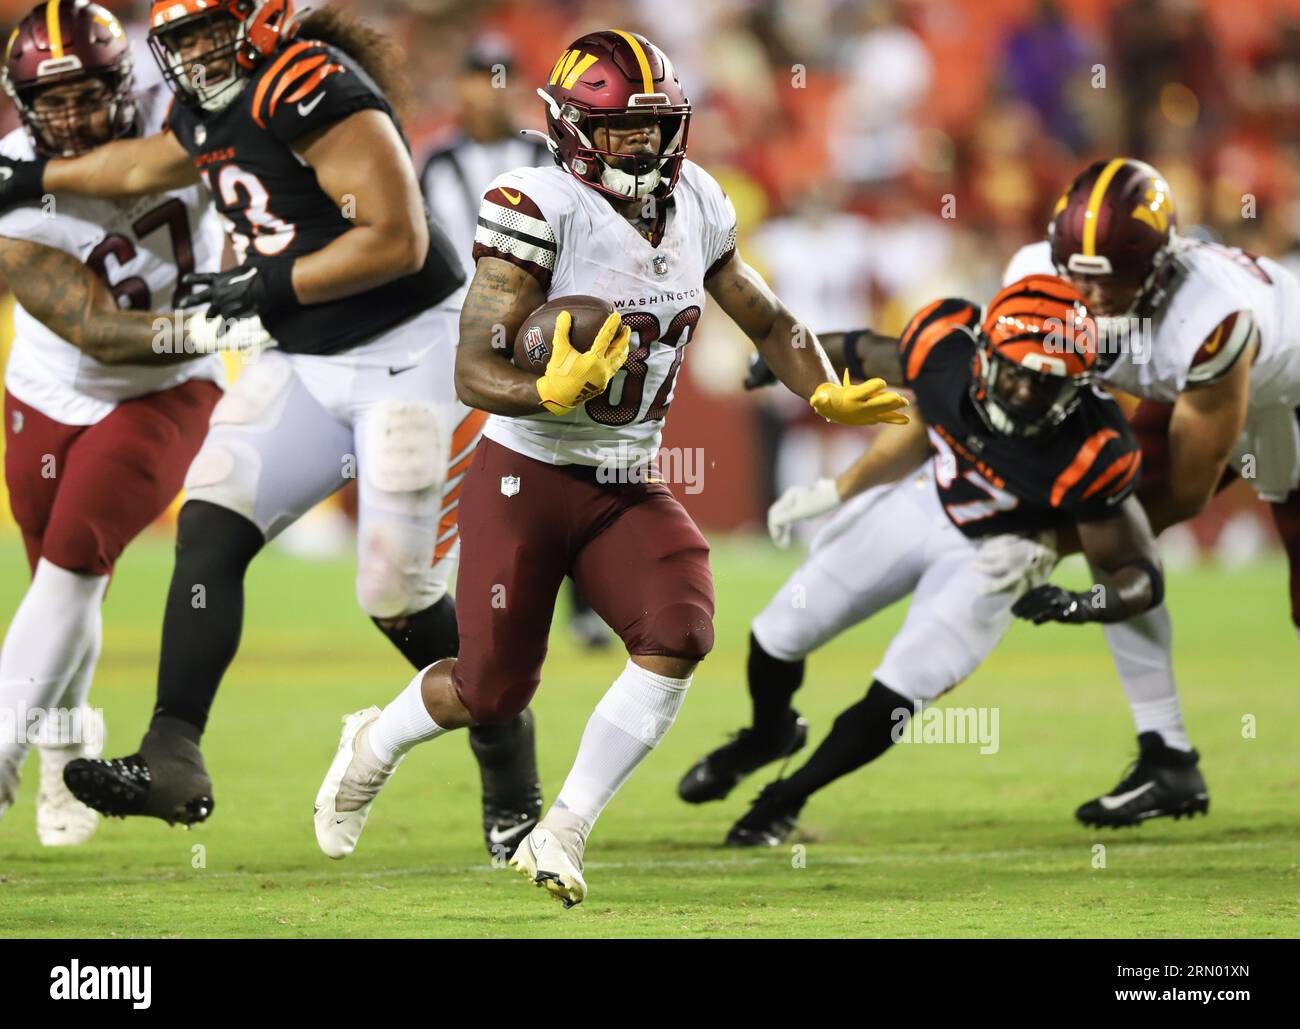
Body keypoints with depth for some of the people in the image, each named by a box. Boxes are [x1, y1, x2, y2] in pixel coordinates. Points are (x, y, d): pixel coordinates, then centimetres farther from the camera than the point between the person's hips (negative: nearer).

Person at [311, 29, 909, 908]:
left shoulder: (695, 204, 0)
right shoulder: (542, 209, -20)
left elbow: (769, 321, 15)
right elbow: (475, 372, -23)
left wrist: (829, 397, -3)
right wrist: (552, 393, -43)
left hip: (629, 487, 5)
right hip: (527, 475, -5)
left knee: (679, 637, -19)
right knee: (493, 691, 2)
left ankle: (562, 836, -6)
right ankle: (376, 743, 38)